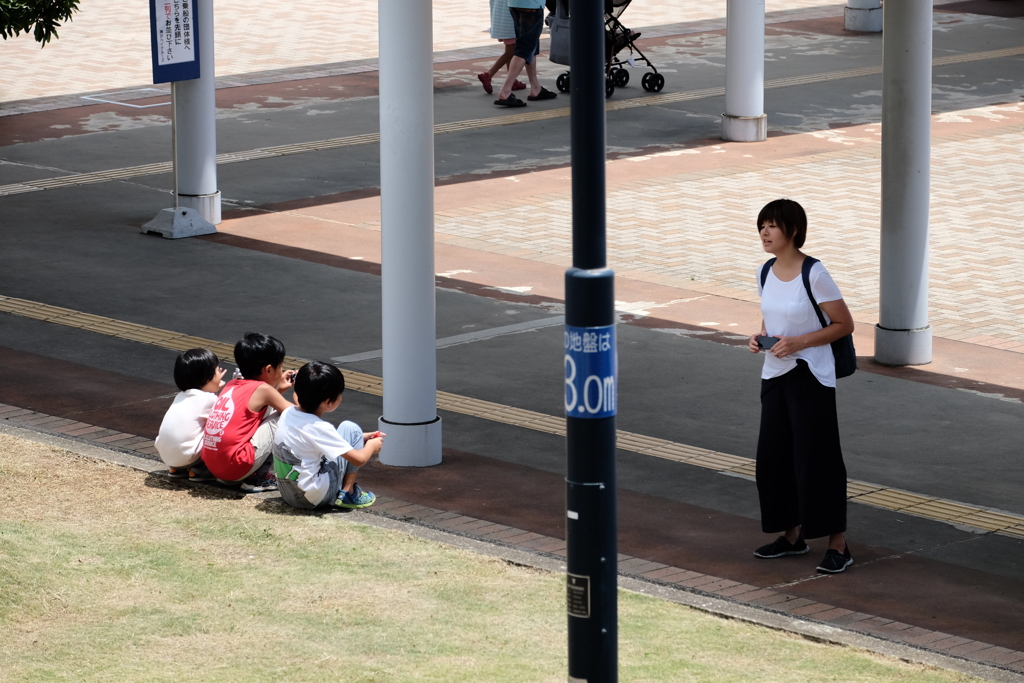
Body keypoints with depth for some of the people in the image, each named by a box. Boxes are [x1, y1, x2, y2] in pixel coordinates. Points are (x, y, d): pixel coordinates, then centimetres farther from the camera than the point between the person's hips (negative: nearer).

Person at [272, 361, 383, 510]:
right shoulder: (319, 428, -22)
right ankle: (347, 492, 4)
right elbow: (359, 459, -17)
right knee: (350, 429, 1)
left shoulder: (288, 414, 1)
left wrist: (362, 438, 20)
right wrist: (371, 446, 6)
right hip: (313, 499, -8)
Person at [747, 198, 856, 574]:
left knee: (816, 457, -6)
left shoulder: (814, 274, -16)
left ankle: (838, 544, 1)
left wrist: (799, 342, -20)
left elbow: (844, 324, -11)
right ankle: (792, 535, 24)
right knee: (773, 456, 9)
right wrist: (760, 337, -1)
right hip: (775, 375, 7)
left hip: (810, 377, -7)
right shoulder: (765, 272, 6)